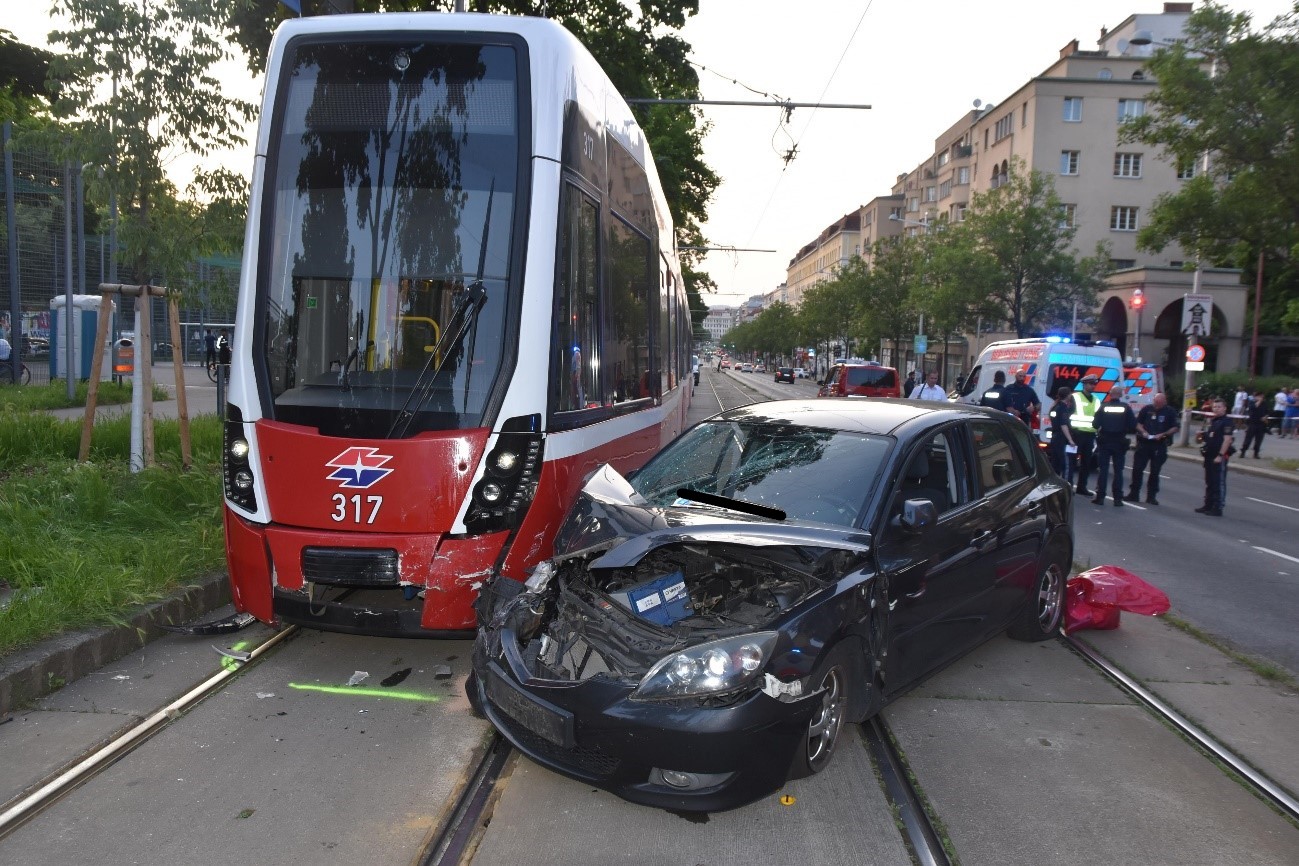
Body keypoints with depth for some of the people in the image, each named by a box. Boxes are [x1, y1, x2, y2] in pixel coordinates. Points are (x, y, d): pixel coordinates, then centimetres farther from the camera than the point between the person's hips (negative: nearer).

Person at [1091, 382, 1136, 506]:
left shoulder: (1103, 407, -5)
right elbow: (1133, 426, -7)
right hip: (1120, 442, 0)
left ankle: (1100, 497, 1)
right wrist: (1125, 431, 13)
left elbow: (1096, 423, -7)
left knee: (1103, 470, 4)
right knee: (1118, 471, 7)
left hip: (1104, 441, 0)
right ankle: (1118, 498, 6)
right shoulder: (1126, 408, -4)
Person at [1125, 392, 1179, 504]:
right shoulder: (1146, 409, 3)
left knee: (1155, 472, 4)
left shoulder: (1170, 412, -1)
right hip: (1144, 443, 2)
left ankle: (1151, 496, 12)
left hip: (1160, 445, -1)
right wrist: (1143, 432, -9)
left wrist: (1163, 434, -13)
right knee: (1137, 469, 0)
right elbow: (1138, 422, 9)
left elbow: (1176, 427, -1)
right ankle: (1134, 494, 8)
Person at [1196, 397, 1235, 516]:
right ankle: (1208, 505, 23)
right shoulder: (1212, 421, 16)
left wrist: (1220, 455, -22)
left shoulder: (1227, 422, -11)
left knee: (1219, 483, -5)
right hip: (1209, 455, 9)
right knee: (1209, 482, 15)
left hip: (1219, 457, -9)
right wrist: (1202, 437, 6)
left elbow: (1227, 440, -18)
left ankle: (1218, 508, -2)